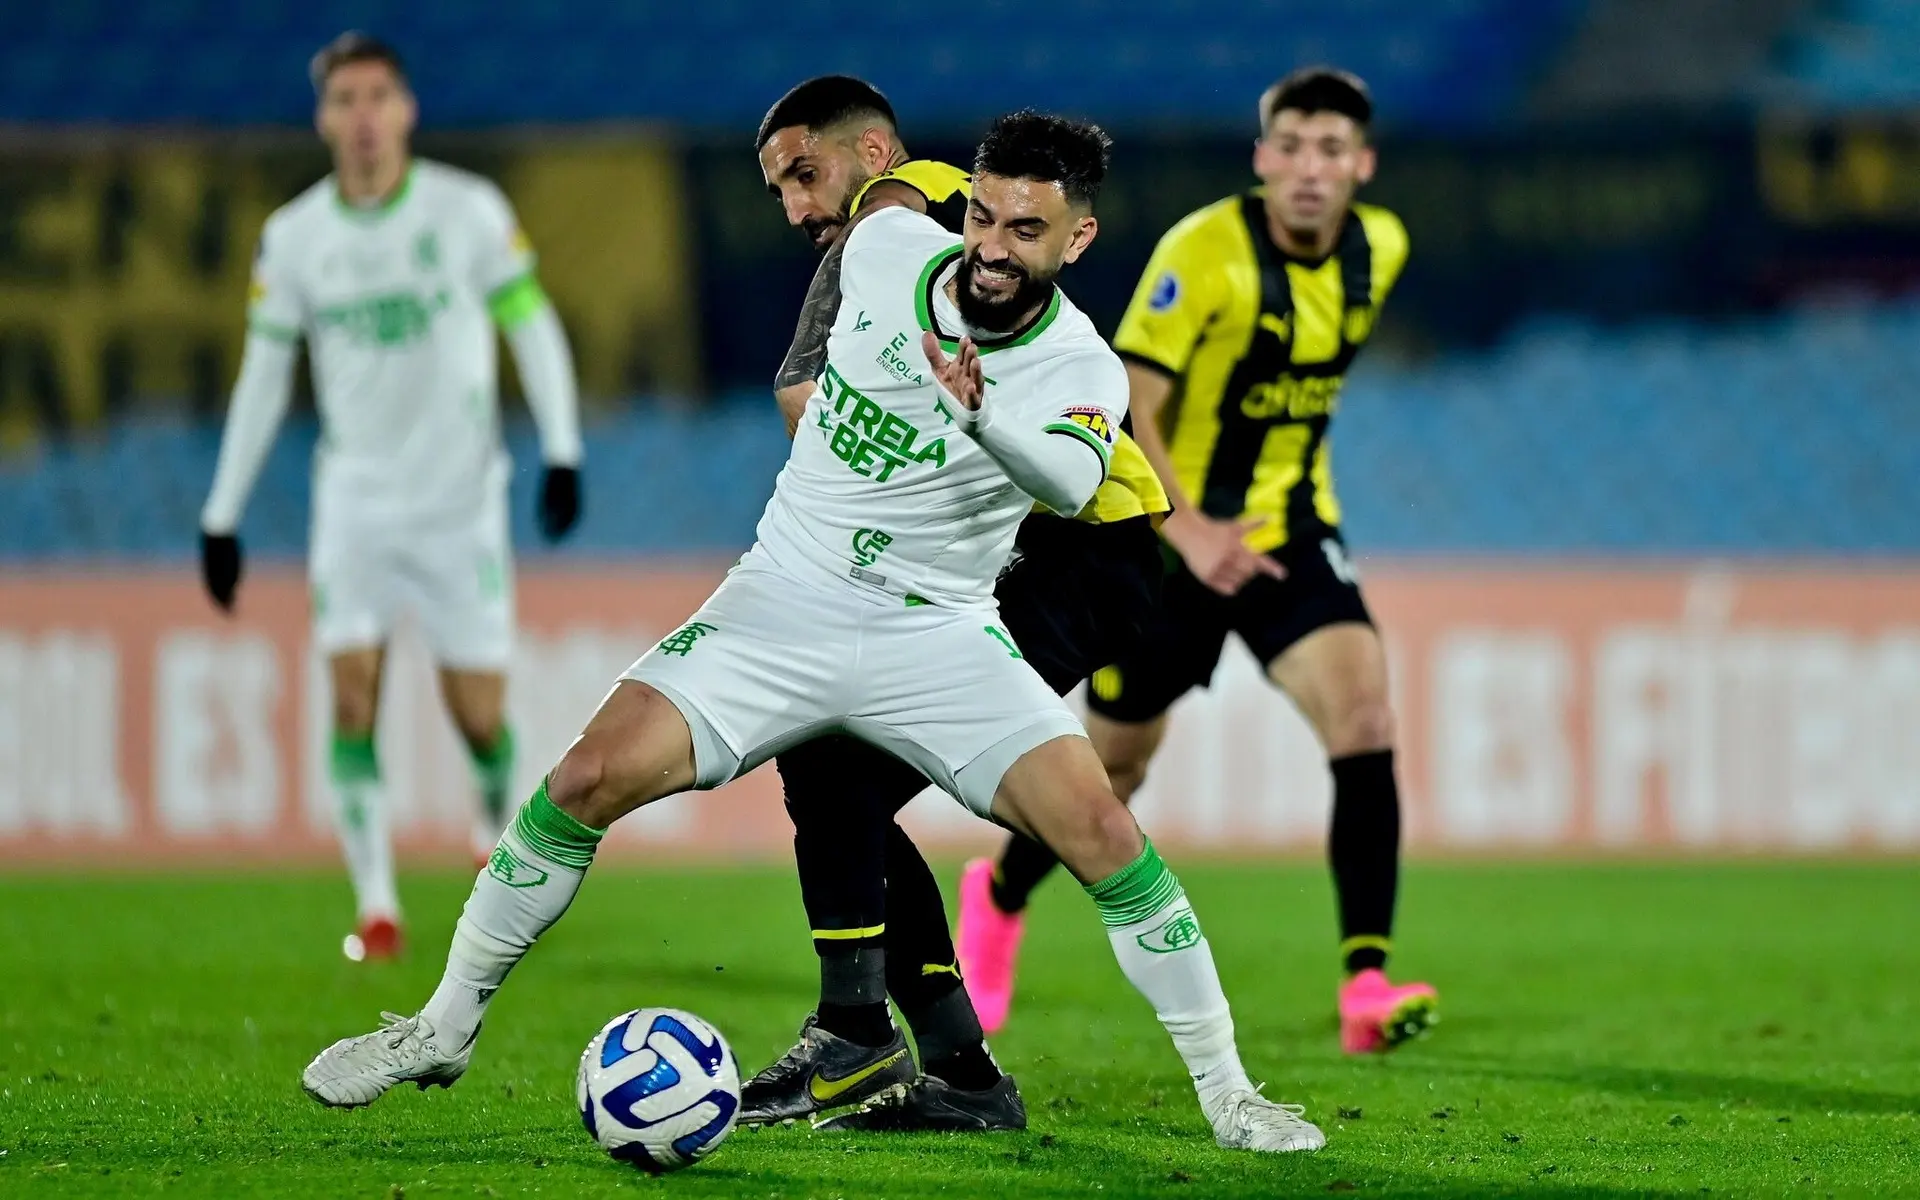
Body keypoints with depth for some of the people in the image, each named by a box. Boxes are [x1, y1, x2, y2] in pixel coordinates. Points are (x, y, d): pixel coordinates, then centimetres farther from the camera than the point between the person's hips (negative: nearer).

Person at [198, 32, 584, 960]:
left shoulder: (467, 211, -5)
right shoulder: (293, 237, 1)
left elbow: (533, 328, 0)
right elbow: (262, 377, 7)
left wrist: (562, 455, -10)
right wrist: (221, 515, 7)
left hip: (460, 499, -1)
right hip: (354, 497, 1)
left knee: (477, 715, -2)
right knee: (352, 697, -13)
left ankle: (495, 816, 32)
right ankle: (376, 907, -9)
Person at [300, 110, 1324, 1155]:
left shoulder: (1083, 372, -16)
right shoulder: (884, 246, -6)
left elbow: (1070, 482, -39)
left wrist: (982, 416, -58)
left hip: (939, 635, -2)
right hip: (784, 599, 2)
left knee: (1099, 828, -19)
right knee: (593, 776, -14)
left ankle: (1226, 1093, -3)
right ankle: (444, 1026, 3)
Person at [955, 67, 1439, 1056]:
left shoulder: (1379, 250, -2)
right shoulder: (1204, 253, -21)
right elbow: (1122, 407, -24)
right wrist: (1189, 530, -35)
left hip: (1291, 531, 4)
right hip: (1171, 535, -4)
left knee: (1364, 717, -20)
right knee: (1117, 764, 10)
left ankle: (1367, 989, -23)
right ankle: (999, 895, 44)